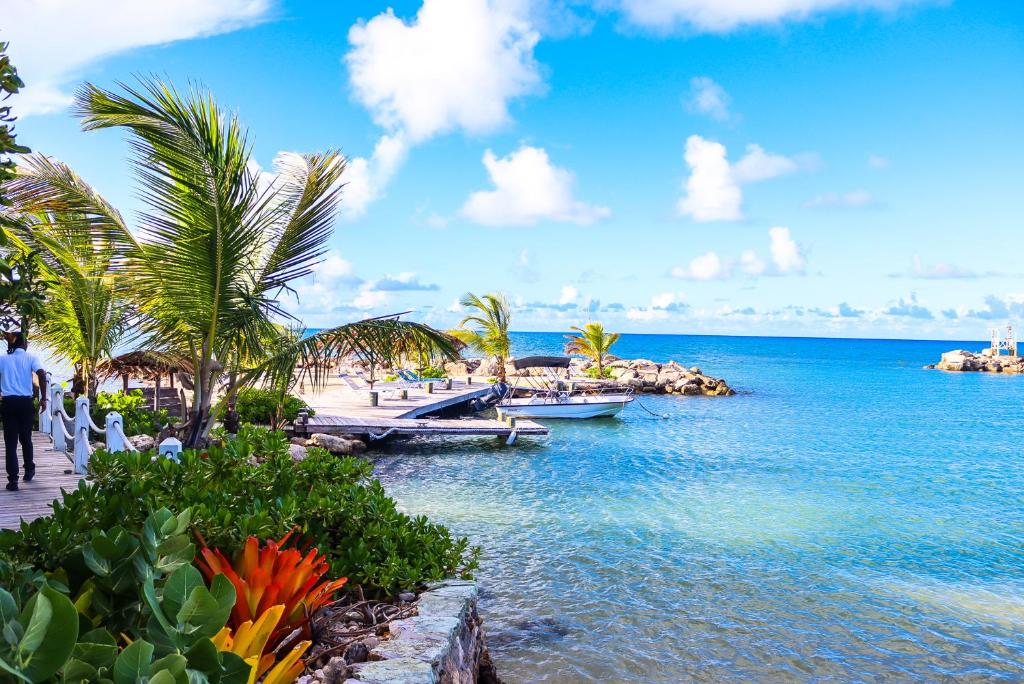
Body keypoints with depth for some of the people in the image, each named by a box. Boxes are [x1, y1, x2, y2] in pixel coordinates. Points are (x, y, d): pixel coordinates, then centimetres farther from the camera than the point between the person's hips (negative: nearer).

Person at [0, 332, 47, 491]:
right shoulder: (30, 357, 2)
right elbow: (42, 374, -12)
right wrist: (43, 398, -8)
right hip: (25, 402, 0)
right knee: (26, 439, 17)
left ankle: (13, 480, -5)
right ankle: (29, 471, 32)